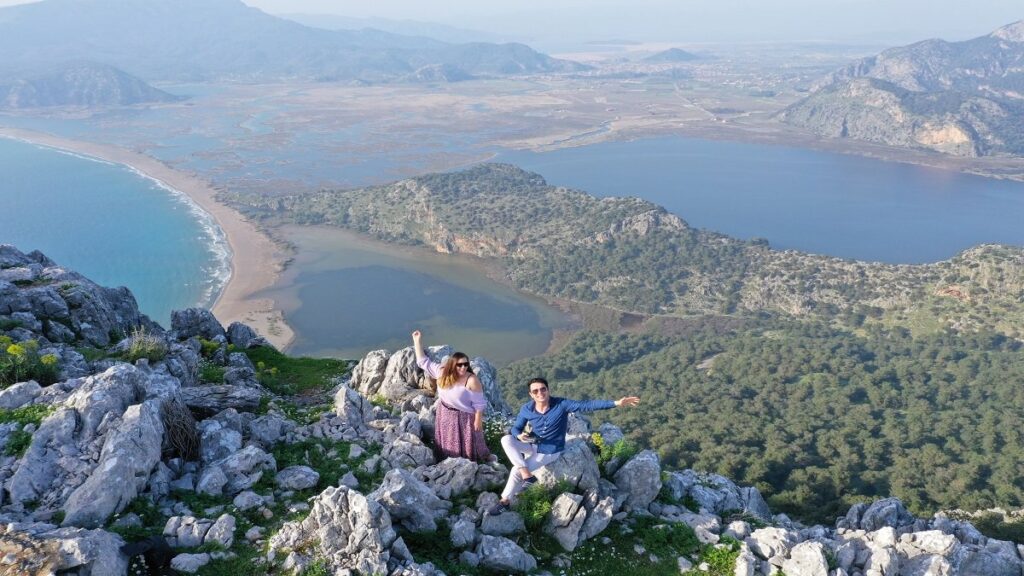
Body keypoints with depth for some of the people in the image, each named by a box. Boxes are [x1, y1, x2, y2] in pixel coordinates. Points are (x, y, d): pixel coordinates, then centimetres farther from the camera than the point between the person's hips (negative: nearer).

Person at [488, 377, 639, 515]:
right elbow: (516, 428, 0)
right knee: (506, 439, -22)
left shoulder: (561, 405, -21)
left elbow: (587, 405, -27)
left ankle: (505, 501, 5)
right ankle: (527, 475, -22)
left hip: (549, 452, -4)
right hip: (533, 446, 4)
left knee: (516, 471, -15)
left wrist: (616, 403, -36)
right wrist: (520, 435, -27)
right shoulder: (526, 409, -12)